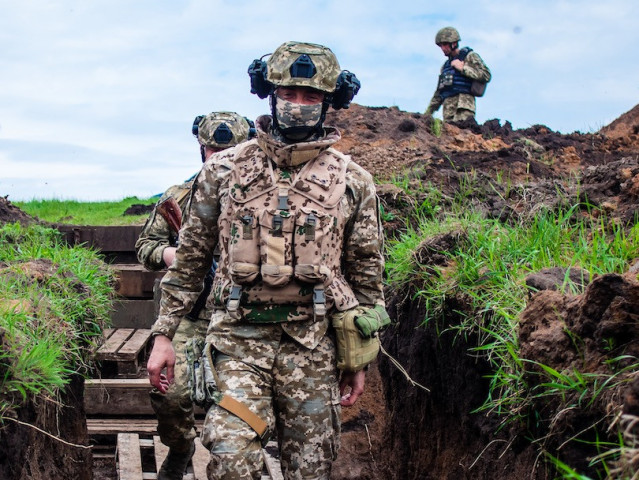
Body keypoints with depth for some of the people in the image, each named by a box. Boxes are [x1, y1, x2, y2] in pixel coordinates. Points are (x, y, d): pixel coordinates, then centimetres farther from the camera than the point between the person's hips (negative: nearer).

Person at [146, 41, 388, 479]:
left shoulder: (353, 181, 5)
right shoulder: (224, 169, 6)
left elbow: (366, 274, 9)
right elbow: (191, 257, 10)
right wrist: (164, 334, 7)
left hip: (312, 345, 1)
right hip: (240, 337, 0)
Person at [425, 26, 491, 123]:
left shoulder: (469, 56, 10)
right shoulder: (445, 66, 29)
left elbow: (486, 75, -3)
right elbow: (438, 93, 32)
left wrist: (463, 68, -5)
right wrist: (427, 114, 25)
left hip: (463, 106, -6)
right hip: (448, 107, 6)